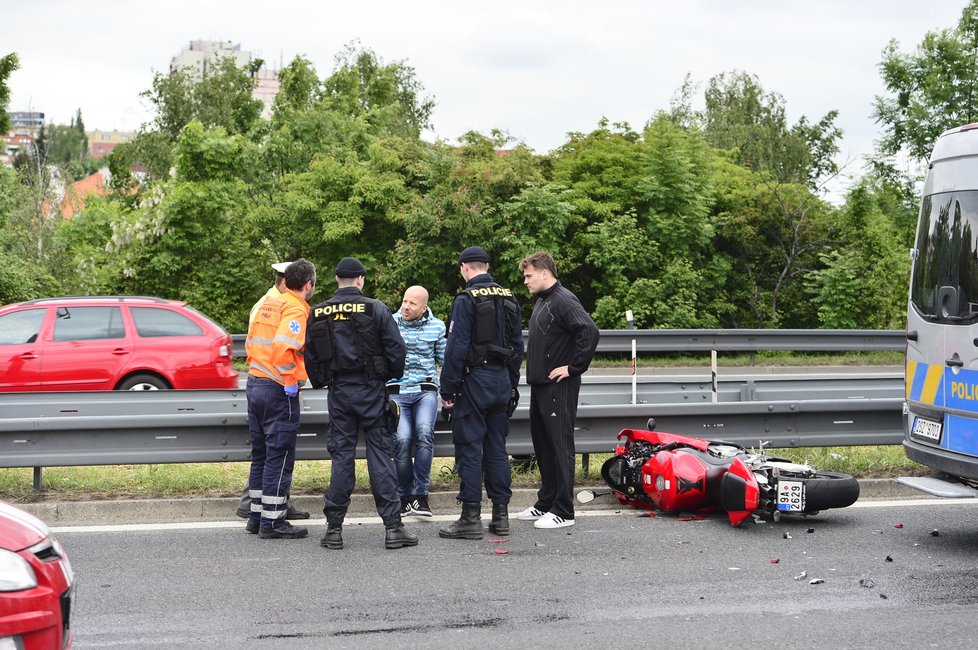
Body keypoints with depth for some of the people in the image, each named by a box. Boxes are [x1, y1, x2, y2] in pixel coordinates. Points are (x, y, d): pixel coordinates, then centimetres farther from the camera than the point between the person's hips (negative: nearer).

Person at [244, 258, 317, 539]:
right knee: (279, 456, -2)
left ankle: (256, 516, 21)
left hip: (254, 383, 8)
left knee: (260, 454, 15)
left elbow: (251, 342, 18)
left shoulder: (267, 304, 13)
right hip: (279, 390, -8)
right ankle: (272, 522, 0)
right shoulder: (296, 309, -13)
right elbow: (283, 345, -27)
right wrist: (290, 381, -19)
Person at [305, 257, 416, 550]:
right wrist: (391, 376, 11)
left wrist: (321, 383, 21)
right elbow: (396, 350, -7)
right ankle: (393, 526, -2)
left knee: (341, 457, 7)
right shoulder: (376, 309, -6)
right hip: (371, 390, -3)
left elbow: (310, 356, 7)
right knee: (380, 455, 0)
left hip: (338, 392, 3)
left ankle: (334, 528, 7)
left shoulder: (318, 314, 4)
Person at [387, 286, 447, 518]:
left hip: (425, 390, 1)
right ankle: (404, 496, 1)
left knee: (425, 432, -25)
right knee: (402, 439, -19)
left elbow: (444, 359, 17)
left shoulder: (436, 326, 7)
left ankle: (420, 495, -16)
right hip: (396, 391, 0)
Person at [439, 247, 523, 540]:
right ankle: (500, 515, 13)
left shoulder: (467, 300, -12)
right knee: (496, 447, 11)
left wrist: (447, 389, -10)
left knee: (469, 448, -3)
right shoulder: (509, 299, 10)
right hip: (502, 380, 7)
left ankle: (471, 517, -3)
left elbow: (457, 348, -15)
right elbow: (518, 345, 14)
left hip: (474, 381, -7)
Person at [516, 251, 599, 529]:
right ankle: (546, 503, 25)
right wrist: (534, 372, 14)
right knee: (542, 445, 15)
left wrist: (574, 368, -21)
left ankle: (563, 511, -3)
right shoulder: (542, 301, 17)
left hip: (559, 389, -10)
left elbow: (590, 332, -26)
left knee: (560, 447, -6)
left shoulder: (563, 300, -15)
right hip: (540, 386, 10)